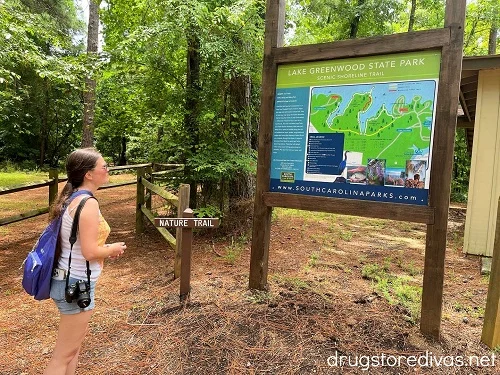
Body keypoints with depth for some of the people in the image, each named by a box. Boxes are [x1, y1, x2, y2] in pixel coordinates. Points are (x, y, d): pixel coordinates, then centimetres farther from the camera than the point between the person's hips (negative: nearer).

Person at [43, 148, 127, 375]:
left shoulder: (70, 198, 5)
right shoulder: (88, 203, -23)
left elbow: (76, 244, 10)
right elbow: (89, 252, -25)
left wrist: (105, 249, 7)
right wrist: (113, 249, -7)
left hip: (67, 279, 9)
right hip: (77, 283, -9)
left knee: (76, 340, 27)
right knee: (64, 354, 9)